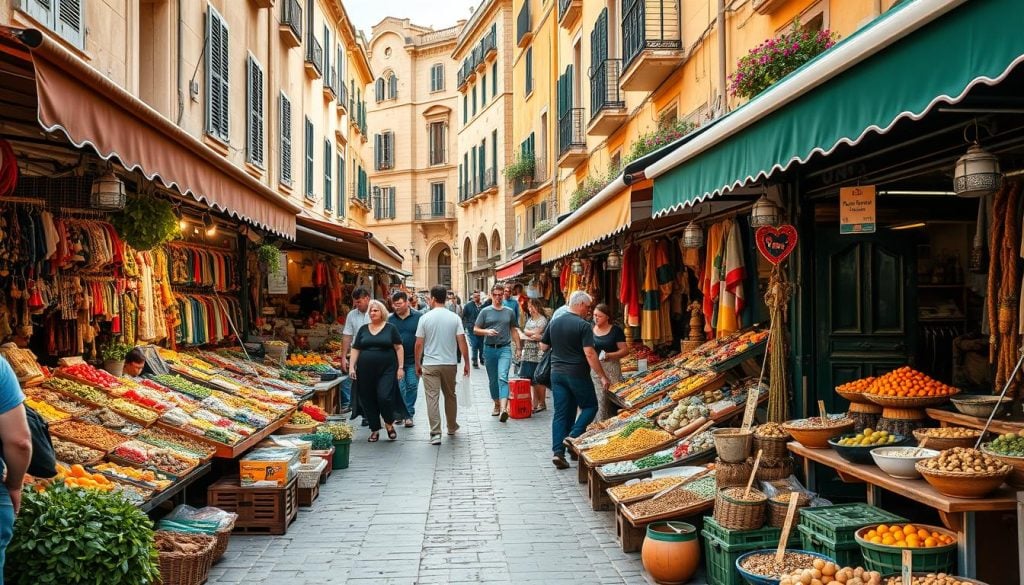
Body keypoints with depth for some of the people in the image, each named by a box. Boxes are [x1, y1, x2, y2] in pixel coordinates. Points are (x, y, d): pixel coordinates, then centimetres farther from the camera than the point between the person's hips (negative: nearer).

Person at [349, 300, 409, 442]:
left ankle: (389, 424, 12)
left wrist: (400, 367, -4)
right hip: (366, 371, 3)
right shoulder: (363, 329, 11)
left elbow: (399, 348, 2)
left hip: (386, 370, -3)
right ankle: (374, 430, 19)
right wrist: (352, 366, 1)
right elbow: (355, 349, 12)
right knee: (368, 401, 5)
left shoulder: (390, 328, 3)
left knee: (384, 397, -14)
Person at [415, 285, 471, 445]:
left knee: (432, 398, -1)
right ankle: (452, 427, 32)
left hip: (430, 365, -2)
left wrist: (417, 364, 8)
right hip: (450, 364, 2)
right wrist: (466, 363, 4)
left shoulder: (425, 318, -5)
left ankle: (435, 433, -7)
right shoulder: (455, 318, -1)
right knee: (450, 396, 18)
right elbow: (462, 342, -4)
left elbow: (419, 344, -4)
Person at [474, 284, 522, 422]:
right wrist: (487, 331, -14)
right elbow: (475, 329, 5)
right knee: (492, 380, 11)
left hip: (505, 349, -1)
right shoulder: (485, 311, 5)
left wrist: (518, 348, 10)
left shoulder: (509, 312, 8)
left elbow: (514, 330, 14)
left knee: (503, 377, -17)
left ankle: (504, 409, -27)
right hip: (489, 349, 2)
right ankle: (497, 405, 28)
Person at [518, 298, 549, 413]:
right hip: (528, 352, 7)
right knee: (531, 379, 6)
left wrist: (528, 333, 4)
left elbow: (536, 333, -11)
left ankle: (542, 403, 4)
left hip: (538, 353, -7)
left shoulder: (542, 319, -7)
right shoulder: (529, 319, 18)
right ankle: (535, 403, 11)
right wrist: (533, 335, -5)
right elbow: (524, 331, 11)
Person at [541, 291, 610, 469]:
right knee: (590, 407, 12)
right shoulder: (583, 326, -13)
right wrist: (603, 376, -14)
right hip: (577, 374, -6)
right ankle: (573, 438, -6)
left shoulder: (554, 323, 6)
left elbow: (543, 346, 14)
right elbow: (589, 354, -18)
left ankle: (558, 451, 0)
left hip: (557, 373, 6)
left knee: (560, 413, 7)